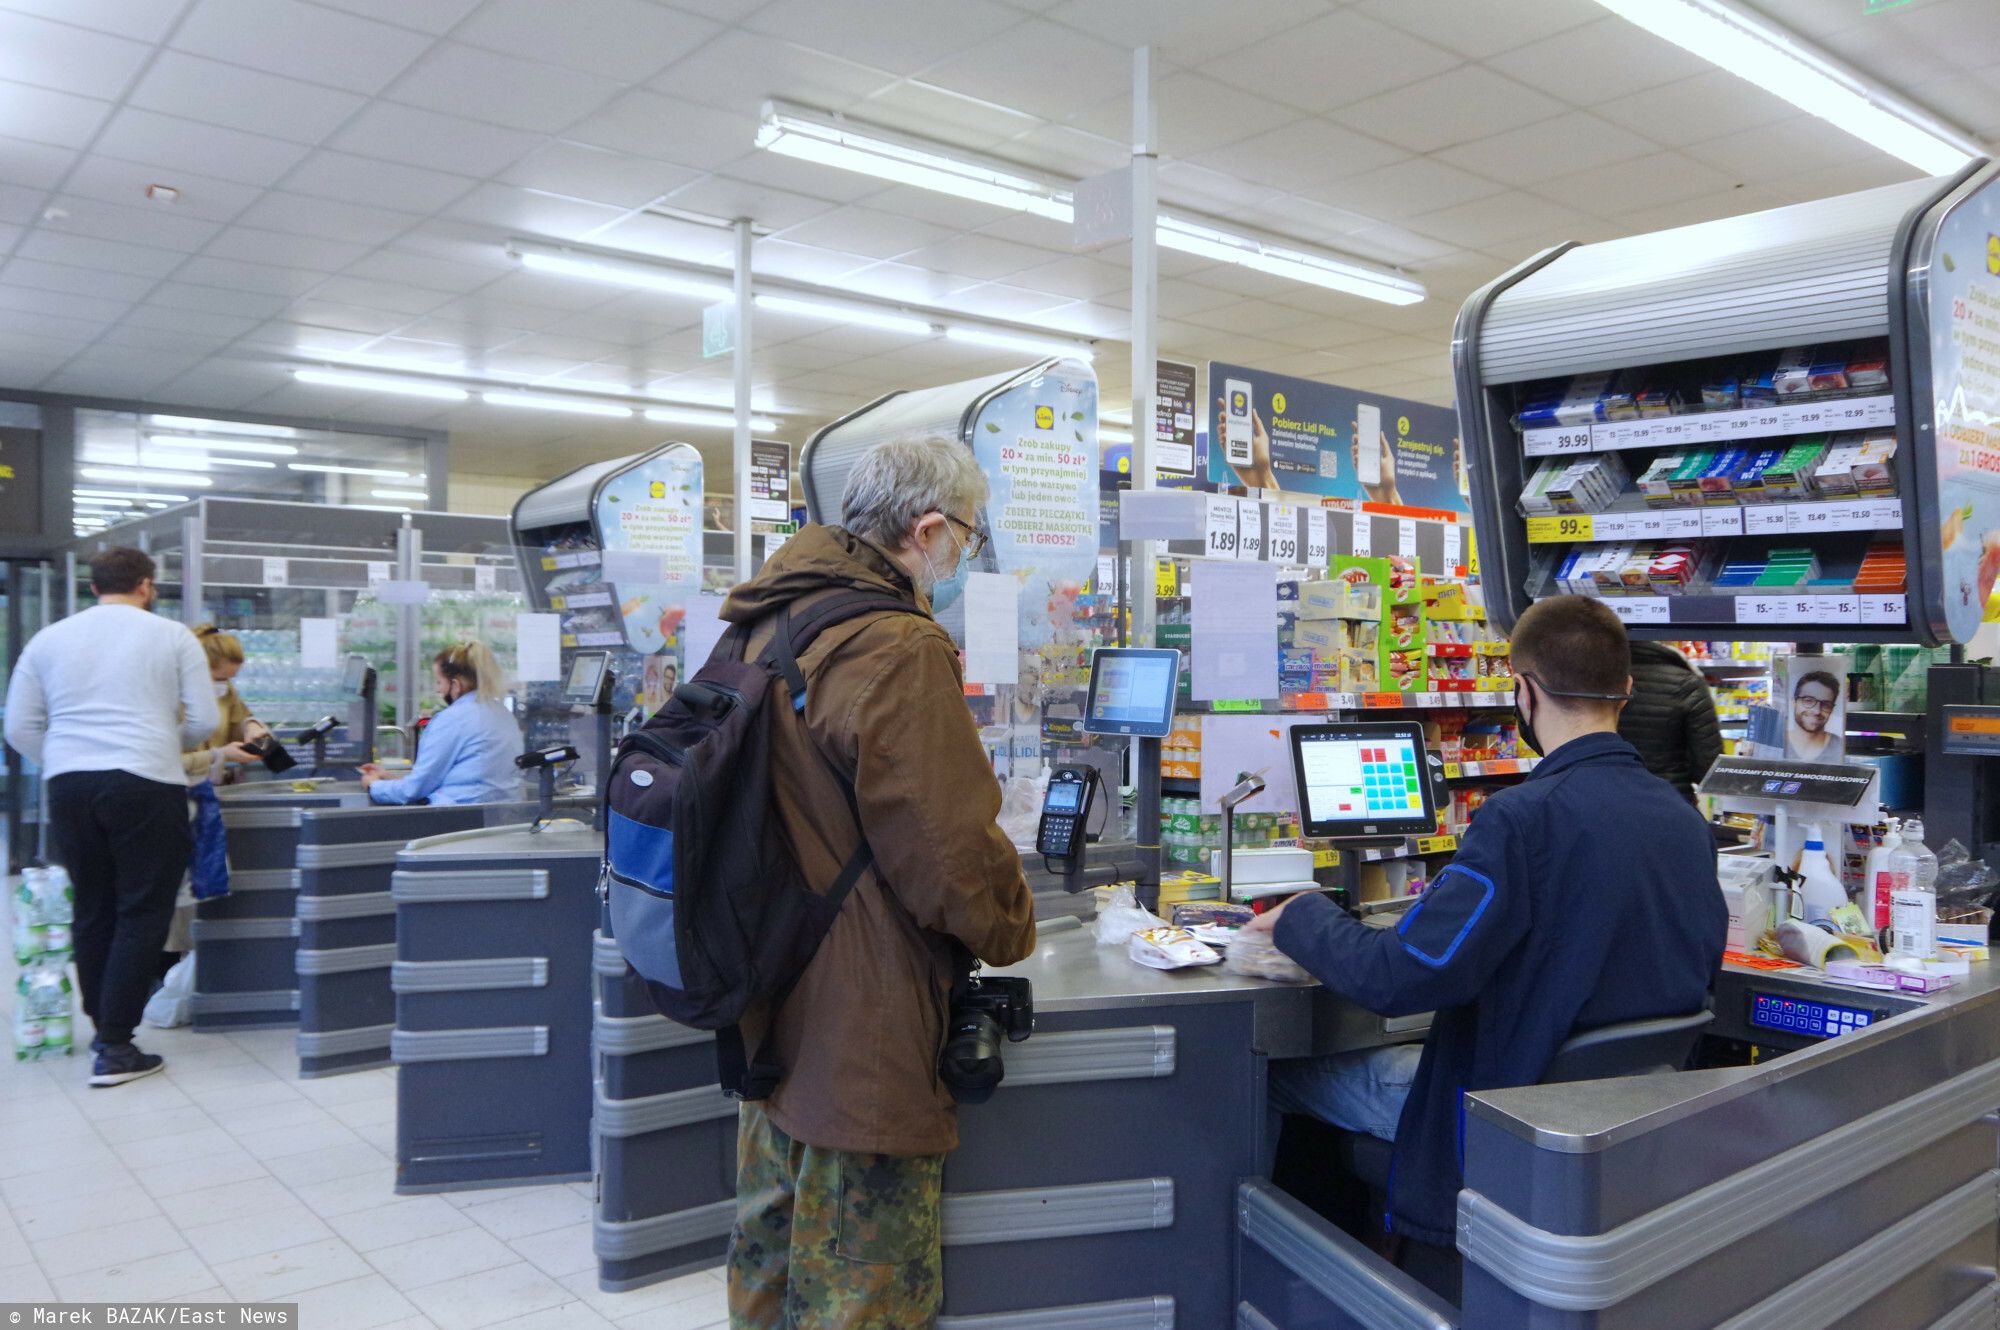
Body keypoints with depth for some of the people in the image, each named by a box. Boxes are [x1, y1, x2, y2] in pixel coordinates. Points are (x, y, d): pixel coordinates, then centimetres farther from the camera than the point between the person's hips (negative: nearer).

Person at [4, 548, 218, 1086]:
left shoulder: (48, 639, 12)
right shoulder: (173, 636, 2)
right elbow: (204, 721, 1)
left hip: (68, 786, 4)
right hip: (145, 786, -4)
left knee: (92, 913, 15)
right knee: (142, 915, 1)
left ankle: (103, 1027, 26)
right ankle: (115, 1049, 1)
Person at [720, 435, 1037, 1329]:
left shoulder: (771, 628, 8)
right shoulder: (899, 651, -22)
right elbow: (951, 847, -23)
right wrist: (1012, 930, -4)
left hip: (772, 1011, 10)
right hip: (864, 1036, -10)